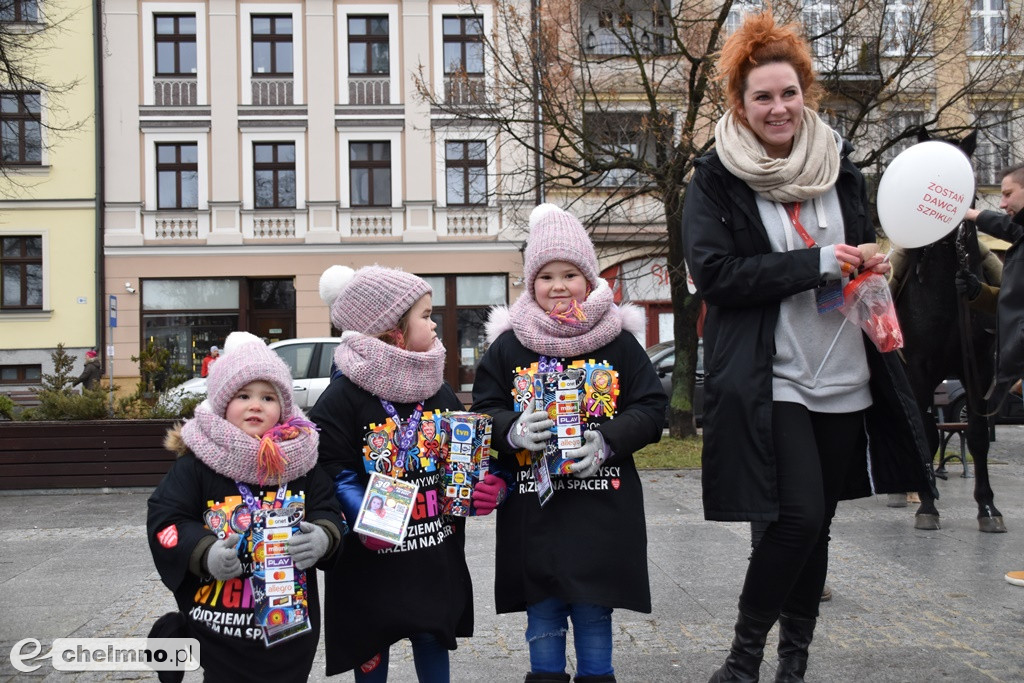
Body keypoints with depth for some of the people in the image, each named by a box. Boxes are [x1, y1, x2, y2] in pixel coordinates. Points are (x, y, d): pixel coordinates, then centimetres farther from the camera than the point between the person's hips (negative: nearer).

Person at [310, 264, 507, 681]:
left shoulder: (439, 389, 5)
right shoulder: (344, 395, -13)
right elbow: (333, 471, -16)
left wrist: (488, 487, -8)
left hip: (436, 555, 5)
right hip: (371, 559, -4)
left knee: (434, 637, 14)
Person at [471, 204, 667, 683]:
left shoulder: (618, 340, 0)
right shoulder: (508, 343, 2)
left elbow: (651, 408, -1)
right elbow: (484, 410, 4)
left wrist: (606, 442, -16)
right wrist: (513, 430, -17)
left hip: (602, 504, 0)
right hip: (532, 505, 1)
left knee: (594, 610, 10)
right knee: (542, 614, 11)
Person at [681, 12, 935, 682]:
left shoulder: (839, 164, 10)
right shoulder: (716, 180, -4)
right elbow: (713, 272, -14)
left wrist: (874, 265, -1)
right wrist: (814, 263, -18)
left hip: (844, 376, 5)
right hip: (769, 378, -5)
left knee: (817, 523, 11)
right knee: (798, 516, -14)